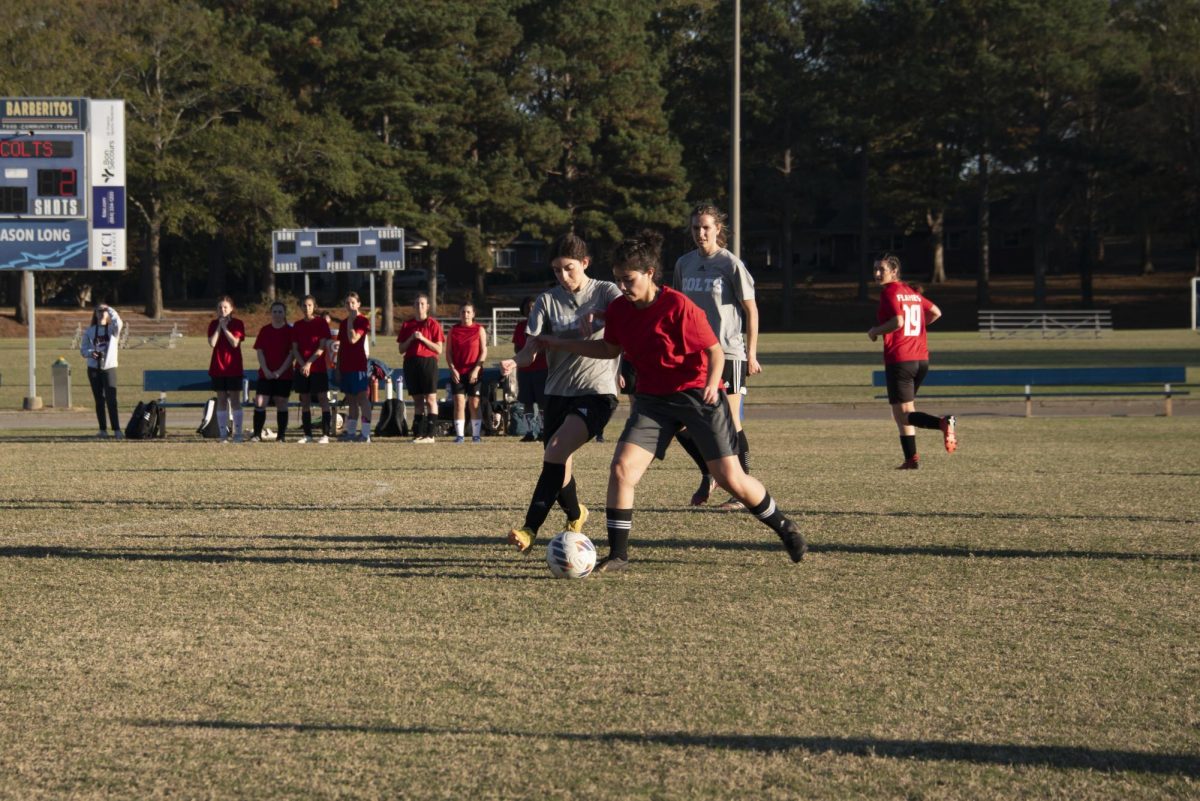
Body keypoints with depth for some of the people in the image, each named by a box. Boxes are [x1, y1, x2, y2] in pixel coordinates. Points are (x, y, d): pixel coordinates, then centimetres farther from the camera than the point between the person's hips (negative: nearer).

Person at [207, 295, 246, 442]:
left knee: (235, 400, -2)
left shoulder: (238, 324, -1)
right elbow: (212, 343, -7)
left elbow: (235, 342, -14)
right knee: (221, 400, 3)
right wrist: (219, 326, -10)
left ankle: (238, 433, 0)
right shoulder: (214, 324, 7)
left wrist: (225, 327, -12)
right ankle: (223, 434, 5)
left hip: (234, 368, -3)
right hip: (218, 368, 3)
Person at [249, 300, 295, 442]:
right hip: (265, 374, 2)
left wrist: (280, 371, -12)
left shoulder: (290, 331, 0)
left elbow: (292, 353, -4)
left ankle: (282, 435, 7)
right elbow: (259, 351, 4)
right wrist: (266, 370, -9)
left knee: (281, 404, 1)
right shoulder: (264, 330, 7)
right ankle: (257, 434, -4)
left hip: (283, 375, -2)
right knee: (260, 403, -7)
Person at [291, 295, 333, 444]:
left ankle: (325, 434, -7)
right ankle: (307, 434, 10)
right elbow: (294, 348, 6)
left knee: (323, 400, -6)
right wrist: (302, 364, -10)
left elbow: (322, 347, -7)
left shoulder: (321, 323, -2)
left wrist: (309, 363, -14)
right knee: (305, 401, 5)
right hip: (301, 368, 4)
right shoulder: (297, 325, 9)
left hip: (318, 368, -4)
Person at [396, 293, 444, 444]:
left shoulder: (433, 324, 1)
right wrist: (411, 339, -5)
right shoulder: (407, 325, 12)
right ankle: (418, 434, 6)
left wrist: (423, 339, -12)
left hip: (428, 362, -4)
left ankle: (430, 435, -9)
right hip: (411, 363, 4)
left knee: (430, 399, -7)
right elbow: (401, 350, 12)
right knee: (417, 400, 6)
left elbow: (439, 349, -3)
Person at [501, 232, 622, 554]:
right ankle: (575, 514, 41)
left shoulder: (605, 292, -3)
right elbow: (532, 347, -2)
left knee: (555, 451, -23)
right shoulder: (547, 300, 5)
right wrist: (515, 361, -25)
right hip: (558, 391, 5)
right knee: (559, 466, 8)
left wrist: (600, 320, -41)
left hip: (597, 391, -5)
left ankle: (530, 530, -23)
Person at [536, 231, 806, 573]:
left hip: (697, 394, -5)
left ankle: (783, 526, 21)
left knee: (730, 478, -5)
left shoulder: (678, 306, -19)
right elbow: (610, 349, 18)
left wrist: (712, 383, -32)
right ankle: (617, 555, -6)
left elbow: (715, 349, -14)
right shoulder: (618, 310, -1)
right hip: (654, 400, 5)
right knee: (622, 467, -14)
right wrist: (561, 344, 15)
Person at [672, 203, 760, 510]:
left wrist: (751, 354, -6)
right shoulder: (684, 264, 9)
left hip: (728, 353, -5)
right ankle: (708, 474, 20)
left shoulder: (730, 264, -6)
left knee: (729, 422, -4)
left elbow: (751, 310, -3)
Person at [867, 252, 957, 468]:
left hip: (899, 360, -8)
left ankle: (943, 423, -29)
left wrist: (875, 331, -7)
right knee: (907, 409, 20)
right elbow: (936, 313, 20)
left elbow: (898, 321, -23)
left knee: (903, 416, -6)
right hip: (921, 359, 8)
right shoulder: (913, 293, 15)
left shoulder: (889, 292, -9)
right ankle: (911, 459, 16)